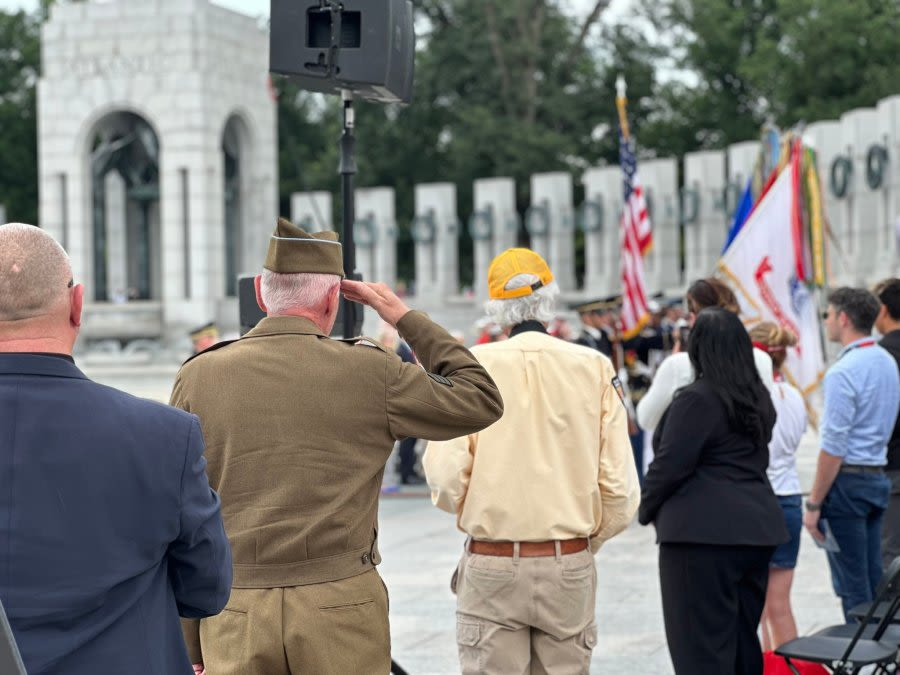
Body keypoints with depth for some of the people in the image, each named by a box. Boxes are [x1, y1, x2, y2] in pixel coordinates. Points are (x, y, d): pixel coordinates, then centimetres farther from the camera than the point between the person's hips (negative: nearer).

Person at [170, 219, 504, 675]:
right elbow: (481, 402, 9)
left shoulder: (198, 378, 1)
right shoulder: (368, 372, -4)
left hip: (234, 620, 1)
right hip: (341, 614, -1)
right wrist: (405, 318, 14)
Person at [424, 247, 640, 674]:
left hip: (491, 565, -2)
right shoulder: (594, 368, -3)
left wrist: (470, 512, 9)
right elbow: (619, 487, -6)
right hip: (570, 567, 2)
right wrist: (587, 539, 12)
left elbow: (446, 476, -13)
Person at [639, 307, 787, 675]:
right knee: (743, 639, 15)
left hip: (703, 532, -8)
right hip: (758, 524, 8)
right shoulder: (758, 398, 13)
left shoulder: (696, 399, -13)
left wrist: (646, 509, 3)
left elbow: (670, 465, -14)